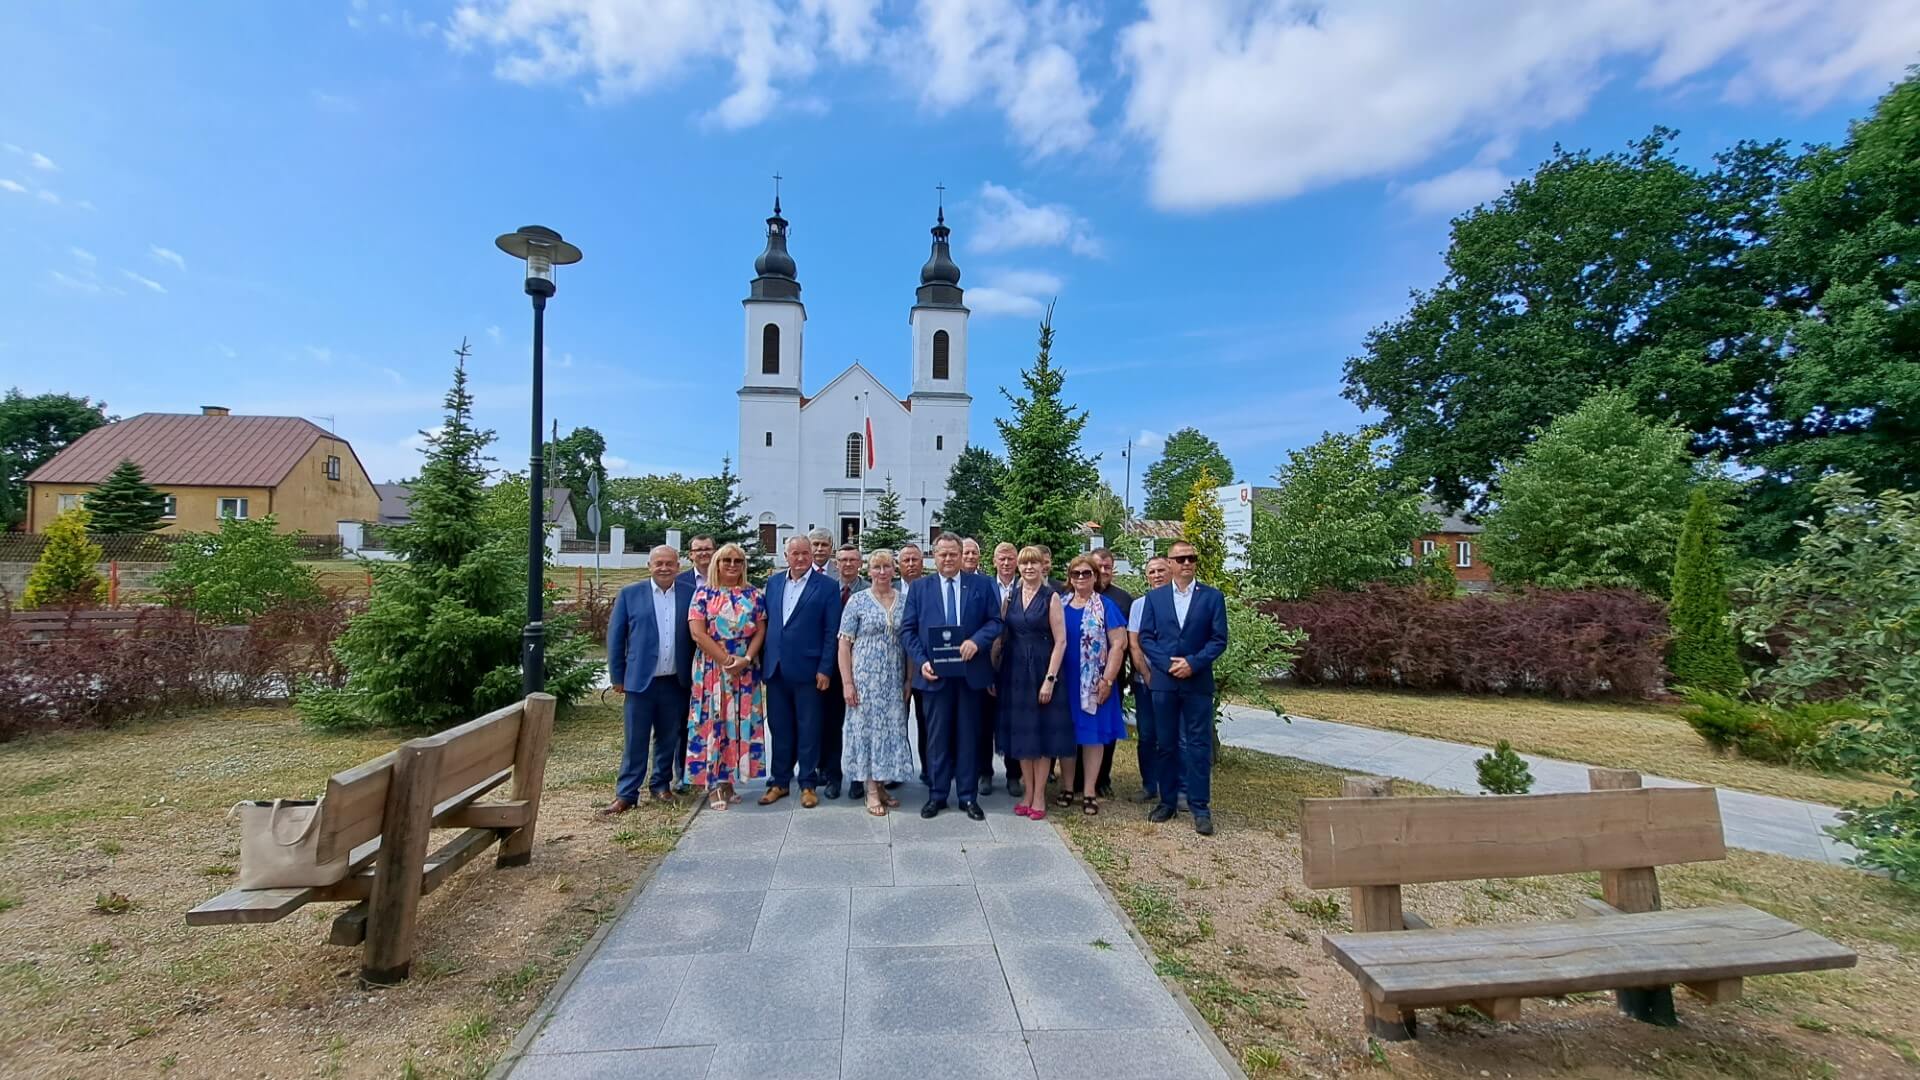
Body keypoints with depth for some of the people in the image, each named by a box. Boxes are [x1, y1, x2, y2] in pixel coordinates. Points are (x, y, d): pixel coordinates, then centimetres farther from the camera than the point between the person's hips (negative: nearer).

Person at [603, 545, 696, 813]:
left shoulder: (690, 594, 2)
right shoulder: (629, 594, 0)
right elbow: (615, 637, 2)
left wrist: (696, 675, 3)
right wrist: (617, 677, 1)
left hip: (676, 681, 2)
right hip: (640, 680, -1)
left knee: (668, 739, 12)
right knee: (635, 740, 4)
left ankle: (661, 785, 28)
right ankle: (626, 793, 15)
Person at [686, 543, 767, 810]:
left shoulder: (754, 595, 7)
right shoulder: (703, 594, 0)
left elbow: (760, 631, 4)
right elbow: (697, 633, -8)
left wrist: (745, 659, -12)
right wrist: (726, 660, -13)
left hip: (745, 670, 3)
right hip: (711, 668, -2)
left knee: (739, 723, 6)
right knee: (712, 722, 0)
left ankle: (728, 780, 18)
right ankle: (713, 785, 9)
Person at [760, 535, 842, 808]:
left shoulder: (827, 586, -4)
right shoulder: (773, 582, 10)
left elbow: (831, 632, -6)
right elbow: (767, 621, 13)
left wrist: (825, 669, -11)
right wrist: (763, 660, 7)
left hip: (807, 670, -4)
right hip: (775, 669, 4)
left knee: (808, 729, 6)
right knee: (779, 728, 13)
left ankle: (808, 784, 18)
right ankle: (779, 782, 26)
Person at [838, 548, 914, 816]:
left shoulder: (904, 601, 6)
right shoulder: (858, 600, -3)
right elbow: (844, 644, -5)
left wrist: (909, 680, 3)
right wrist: (847, 683, -11)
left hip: (894, 680, 3)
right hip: (865, 678, -3)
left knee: (891, 729, 8)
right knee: (866, 727, 1)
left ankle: (881, 784, 22)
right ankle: (870, 791, 11)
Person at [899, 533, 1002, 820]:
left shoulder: (980, 585, 5)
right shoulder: (919, 587, 6)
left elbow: (995, 621, 2)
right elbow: (907, 629, 3)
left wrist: (976, 641, -17)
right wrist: (921, 661, -10)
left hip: (970, 672, 0)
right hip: (935, 673, 0)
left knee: (968, 736, 9)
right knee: (937, 737, 9)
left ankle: (968, 796, 20)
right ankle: (937, 795, 21)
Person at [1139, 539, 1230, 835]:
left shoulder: (1212, 596, 1)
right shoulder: (1154, 597, 6)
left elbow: (1219, 639, -2)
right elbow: (1145, 637, 3)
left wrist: (1193, 663, -14)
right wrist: (1168, 663, -10)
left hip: (1198, 682, -1)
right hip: (1164, 681, 2)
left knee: (1199, 744, 2)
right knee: (1166, 744, 10)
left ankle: (1200, 807, 12)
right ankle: (1167, 801, 22)